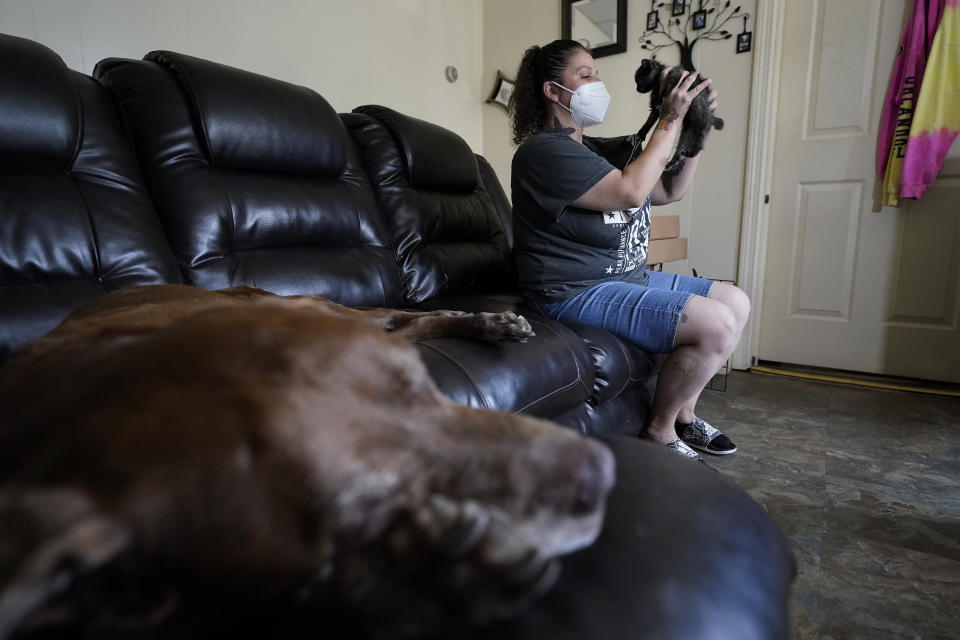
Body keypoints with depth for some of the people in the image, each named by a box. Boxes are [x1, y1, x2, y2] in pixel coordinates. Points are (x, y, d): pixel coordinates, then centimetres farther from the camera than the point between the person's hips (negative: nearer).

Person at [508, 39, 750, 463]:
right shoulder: (544, 151, -13)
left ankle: (684, 414, 18)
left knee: (737, 302, 10)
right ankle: (659, 431, 2)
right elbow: (631, 191, -23)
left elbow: (670, 191, 19)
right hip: (578, 293, -10)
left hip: (627, 277, 10)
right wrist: (671, 119, -13)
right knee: (718, 325, -19)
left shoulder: (596, 148, 18)